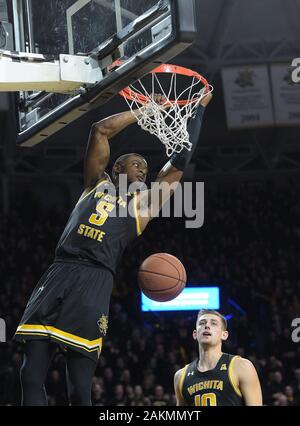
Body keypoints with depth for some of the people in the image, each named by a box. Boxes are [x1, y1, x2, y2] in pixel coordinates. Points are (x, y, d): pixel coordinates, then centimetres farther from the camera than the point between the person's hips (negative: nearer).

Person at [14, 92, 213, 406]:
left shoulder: (143, 203, 20)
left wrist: (200, 107, 26)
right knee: (31, 379, -6)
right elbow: (100, 130, 14)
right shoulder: (97, 183, 22)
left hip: (95, 283, -1)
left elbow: (181, 159, 20)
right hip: (58, 275, 1)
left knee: (80, 391, -5)